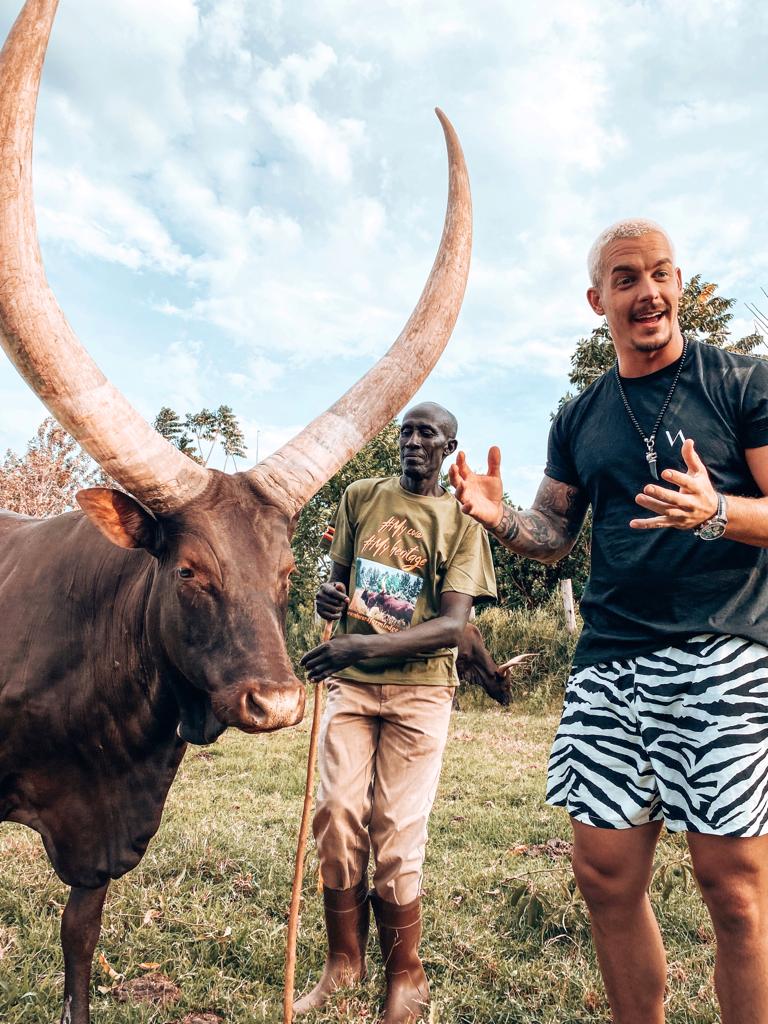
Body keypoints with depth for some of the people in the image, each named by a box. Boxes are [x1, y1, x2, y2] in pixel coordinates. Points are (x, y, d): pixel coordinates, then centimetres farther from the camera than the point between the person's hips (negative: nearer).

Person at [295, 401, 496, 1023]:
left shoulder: (462, 520, -3)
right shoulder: (361, 497, 7)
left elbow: (452, 626, -13)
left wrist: (365, 646, -26)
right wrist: (329, 599, -9)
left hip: (419, 690, -3)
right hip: (350, 683, 3)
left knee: (397, 831, 0)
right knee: (337, 817, 0)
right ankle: (344, 959, 23)